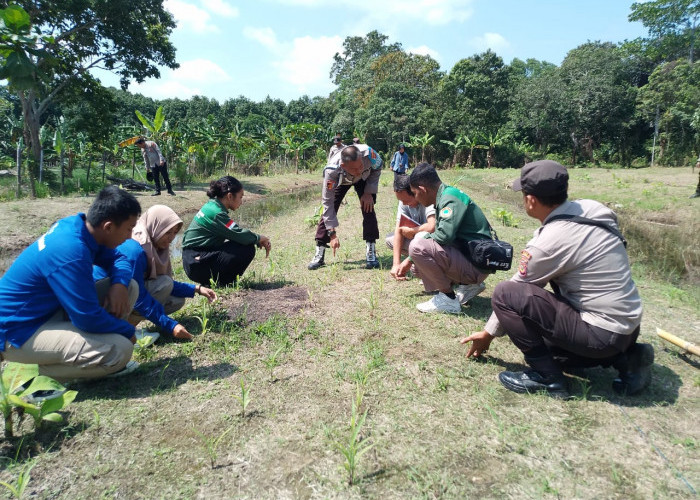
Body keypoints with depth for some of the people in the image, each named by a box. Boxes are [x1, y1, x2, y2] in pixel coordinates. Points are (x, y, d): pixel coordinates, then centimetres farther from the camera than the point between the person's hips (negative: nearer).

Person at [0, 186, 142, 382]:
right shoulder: (71, 252, -32)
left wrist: (119, 284, -12)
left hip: (47, 310, 9)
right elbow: (88, 318, -27)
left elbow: (117, 259, 10)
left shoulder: (77, 224, -5)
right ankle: (36, 375, -5)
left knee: (129, 287, 0)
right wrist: (127, 330, -10)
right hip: (18, 332, -9)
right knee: (120, 350, -26)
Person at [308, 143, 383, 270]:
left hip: (364, 178, 1)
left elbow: (377, 168, -16)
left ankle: (371, 252, -8)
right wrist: (332, 234, -35)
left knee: (368, 208, -17)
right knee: (328, 210, -10)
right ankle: (319, 254, 0)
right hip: (340, 180, -1)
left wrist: (369, 192, -23)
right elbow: (328, 202, -35)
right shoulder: (331, 171, -44)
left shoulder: (368, 153, -43)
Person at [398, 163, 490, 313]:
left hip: (477, 265, -10)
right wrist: (409, 260, 25)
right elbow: (438, 234, 22)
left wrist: (426, 237, -8)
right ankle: (468, 285, 14)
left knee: (418, 246, -23)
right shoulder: (445, 196, 12)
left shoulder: (451, 198, -17)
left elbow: (444, 235, -32)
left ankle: (448, 299, -11)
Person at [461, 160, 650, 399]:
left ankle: (547, 377, -5)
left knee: (505, 294, -16)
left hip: (602, 333, -8)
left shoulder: (550, 241, -22)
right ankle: (623, 356, 15)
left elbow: (514, 290, -8)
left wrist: (489, 333, 7)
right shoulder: (591, 208, -3)